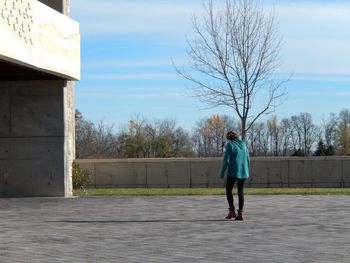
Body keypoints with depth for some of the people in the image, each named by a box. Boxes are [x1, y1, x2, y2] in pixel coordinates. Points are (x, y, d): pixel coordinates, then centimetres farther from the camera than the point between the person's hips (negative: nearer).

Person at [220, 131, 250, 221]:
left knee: (228, 190, 10)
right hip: (243, 172, 5)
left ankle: (231, 211, 1)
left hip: (233, 172, -5)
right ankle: (240, 213, 4)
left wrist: (222, 173, -5)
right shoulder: (243, 144, 10)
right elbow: (247, 160, 11)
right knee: (240, 192, 9)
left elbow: (226, 160, -12)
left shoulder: (229, 145, -6)